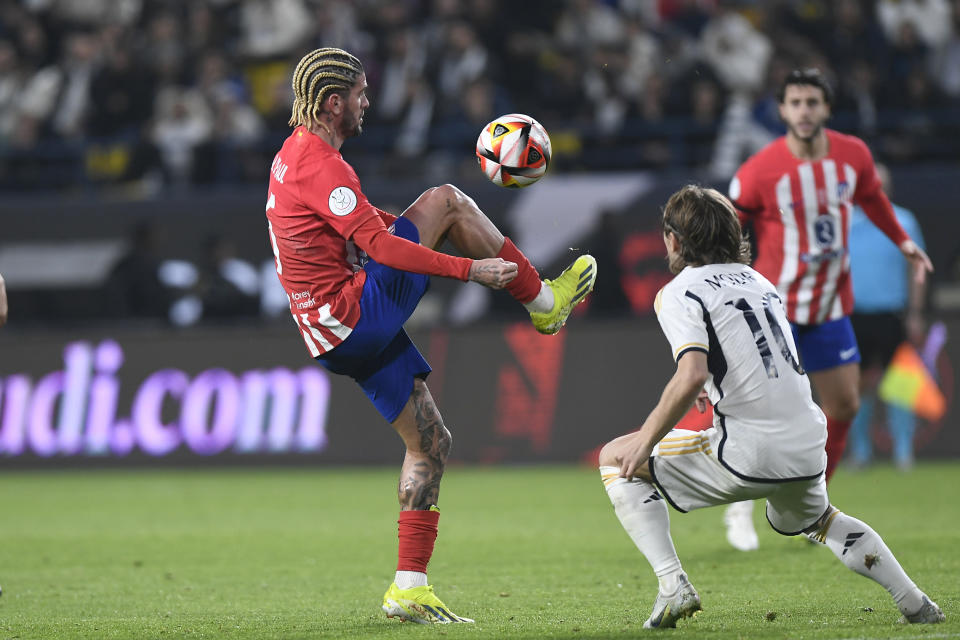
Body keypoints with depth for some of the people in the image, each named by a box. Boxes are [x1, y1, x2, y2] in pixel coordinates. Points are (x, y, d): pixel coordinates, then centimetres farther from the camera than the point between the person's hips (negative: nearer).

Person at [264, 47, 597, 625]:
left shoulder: (297, 156, 18)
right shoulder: (320, 163, -16)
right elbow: (380, 245, -23)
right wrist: (468, 268, -23)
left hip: (349, 335, 10)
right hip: (354, 314, -10)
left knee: (431, 445, 11)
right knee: (445, 199, -6)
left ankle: (410, 587, 10)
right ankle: (546, 302, 6)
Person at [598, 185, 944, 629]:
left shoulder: (679, 293, -4)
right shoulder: (757, 280, 18)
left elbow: (691, 378, -19)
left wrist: (644, 442, -10)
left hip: (749, 455, -7)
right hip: (809, 451, 7)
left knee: (615, 459, 10)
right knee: (817, 521, 39)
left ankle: (672, 585, -3)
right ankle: (914, 602, 27)